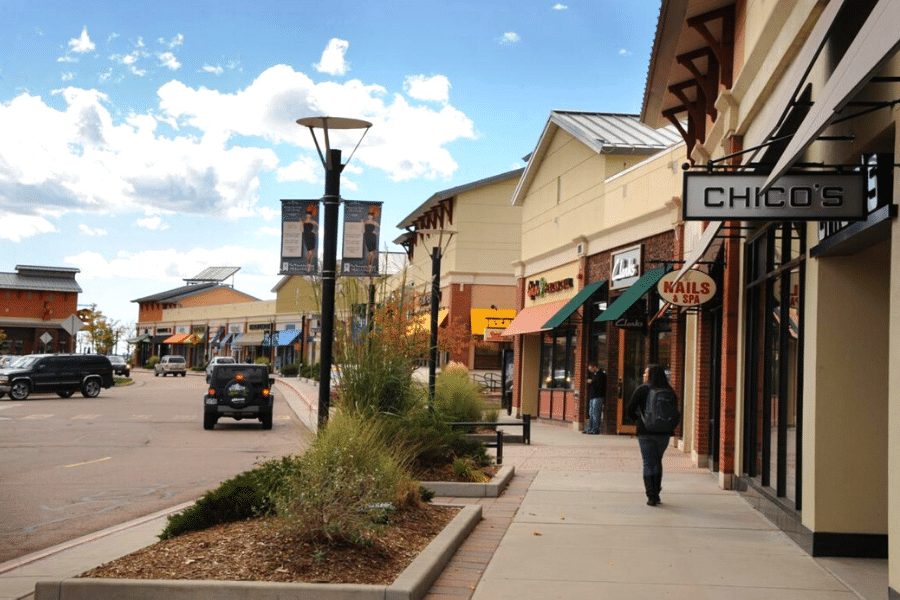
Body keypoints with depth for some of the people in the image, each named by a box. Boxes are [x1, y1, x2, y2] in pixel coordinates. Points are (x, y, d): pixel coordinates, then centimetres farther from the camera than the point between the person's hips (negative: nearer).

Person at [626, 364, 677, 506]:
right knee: (657, 461, 19)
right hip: (664, 432, 4)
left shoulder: (642, 390, -7)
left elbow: (629, 410, -7)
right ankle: (656, 494, 19)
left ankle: (651, 496, -4)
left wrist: (638, 419, 9)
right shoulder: (669, 392, 3)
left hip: (646, 432, -3)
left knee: (648, 463, 3)